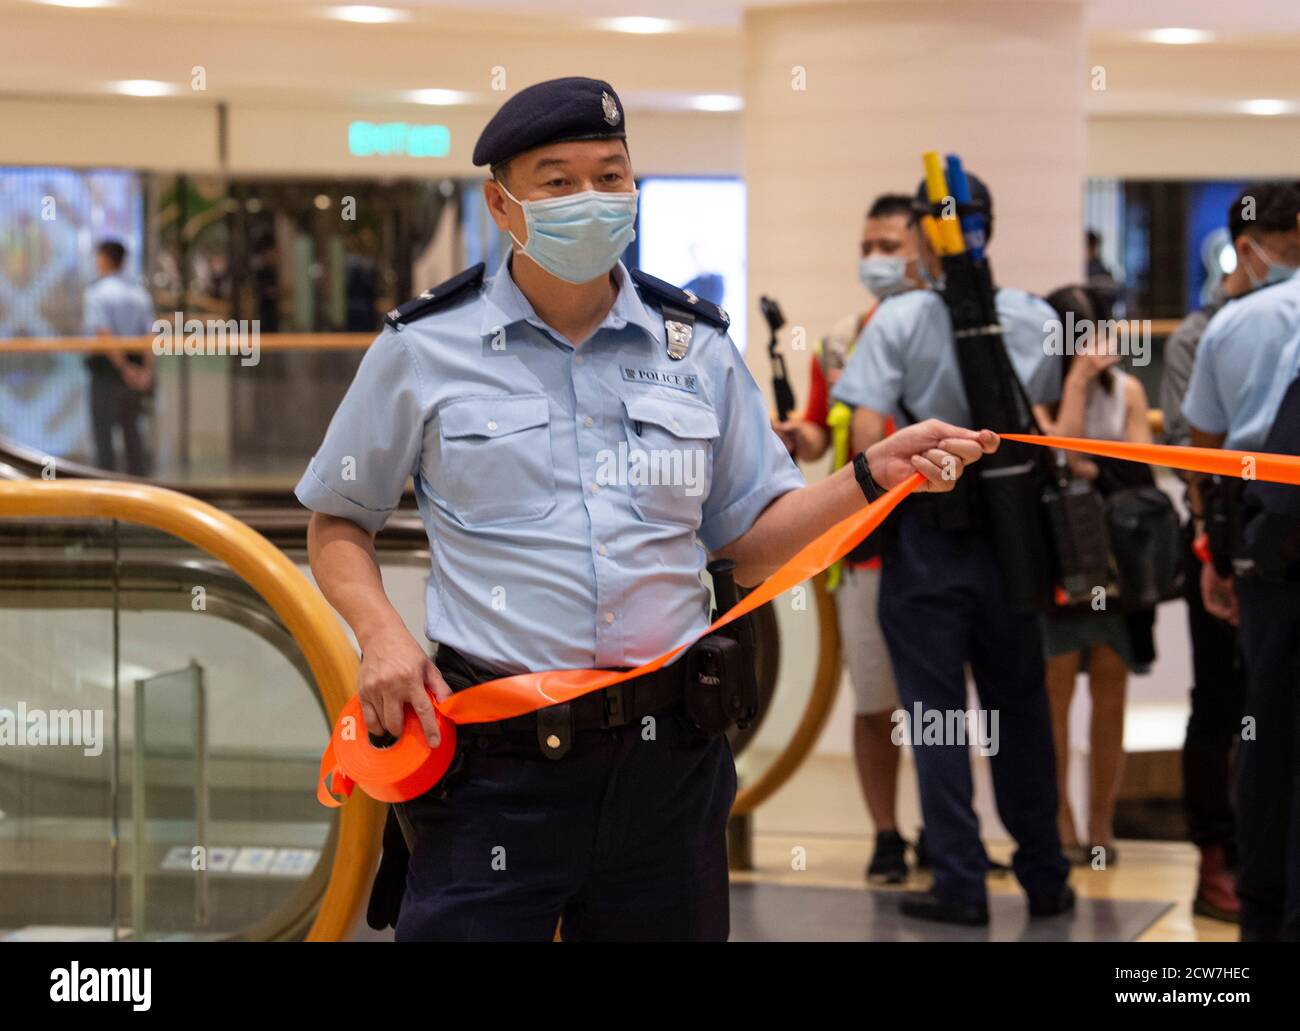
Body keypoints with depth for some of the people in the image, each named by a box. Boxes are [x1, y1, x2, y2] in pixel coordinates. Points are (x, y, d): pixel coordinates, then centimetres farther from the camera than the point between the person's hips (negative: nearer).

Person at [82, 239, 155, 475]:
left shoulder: (96, 292, -12)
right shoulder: (139, 293, 6)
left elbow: (104, 335, -19)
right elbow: (149, 334, 0)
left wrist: (125, 368, -16)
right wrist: (147, 371, -5)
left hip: (106, 367, -6)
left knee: (104, 432, 0)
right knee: (131, 429, 17)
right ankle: (139, 478, 19)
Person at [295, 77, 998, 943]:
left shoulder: (697, 344, 9)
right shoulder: (424, 350, 1)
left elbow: (751, 540, 11)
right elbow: (339, 524, 10)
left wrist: (870, 477, -4)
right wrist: (381, 634, -8)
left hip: (667, 763, 3)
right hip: (495, 764, -3)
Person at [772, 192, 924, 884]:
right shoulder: (840, 342, 11)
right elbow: (819, 429, 18)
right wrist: (798, 438, -4)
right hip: (863, 543, 3)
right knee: (873, 702, 6)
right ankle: (885, 836, 15)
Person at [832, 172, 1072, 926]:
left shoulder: (899, 320, -10)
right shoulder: (1038, 319, 1)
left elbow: (868, 435, -16)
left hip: (926, 534, -3)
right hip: (1011, 535, 3)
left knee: (937, 711, 3)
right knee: (1020, 707, 13)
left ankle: (962, 883, 1)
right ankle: (1046, 877, 18)